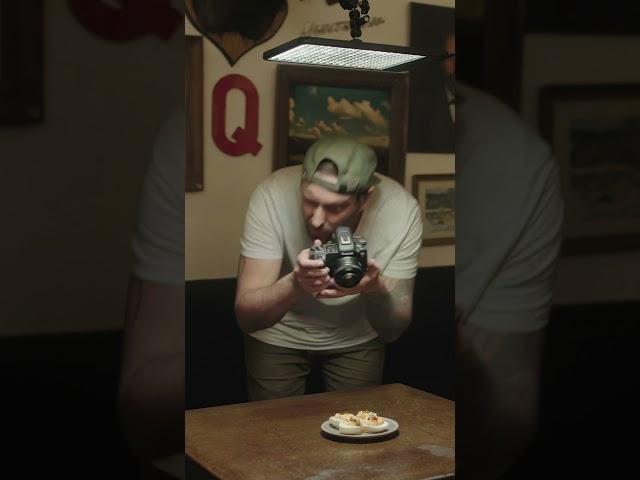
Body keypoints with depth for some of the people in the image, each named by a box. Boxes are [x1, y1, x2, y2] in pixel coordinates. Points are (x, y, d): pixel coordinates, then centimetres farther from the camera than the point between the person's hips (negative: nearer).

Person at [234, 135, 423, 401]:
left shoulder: (401, 209, -26)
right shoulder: (272, 195, -31)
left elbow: (393, 329, -19)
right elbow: (245, 317, -31)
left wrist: (376, 289, -41)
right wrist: (294, 284, -51)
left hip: (357, 337, 1)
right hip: (278, 334, -1)